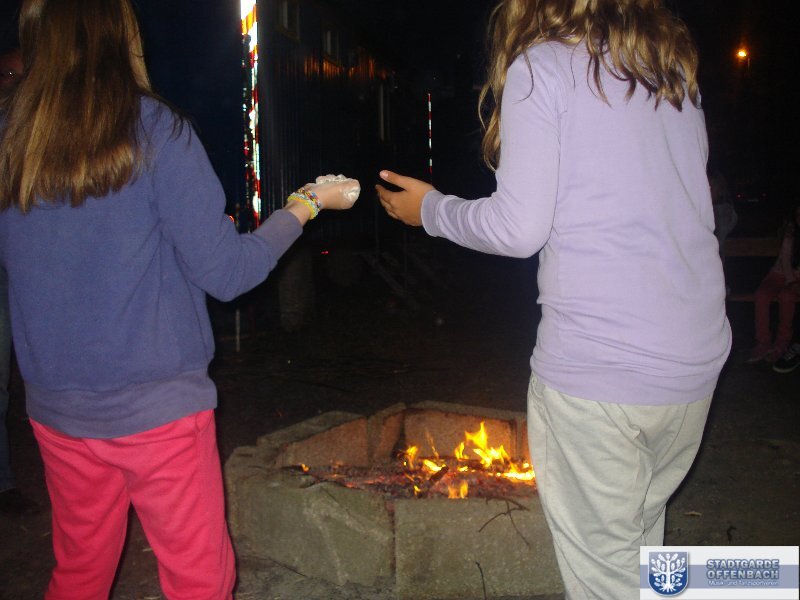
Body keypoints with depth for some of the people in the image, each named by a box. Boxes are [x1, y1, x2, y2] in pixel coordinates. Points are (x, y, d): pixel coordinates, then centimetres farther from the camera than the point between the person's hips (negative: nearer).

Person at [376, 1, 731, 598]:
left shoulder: (540, 67, -4)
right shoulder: (676, 68, 15)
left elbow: (518, 228, -10)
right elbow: (662, 206, 16)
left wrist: (431, 208, 7)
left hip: (595, 364, -6)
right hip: (696, 357, 7)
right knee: (641, 536, 23)